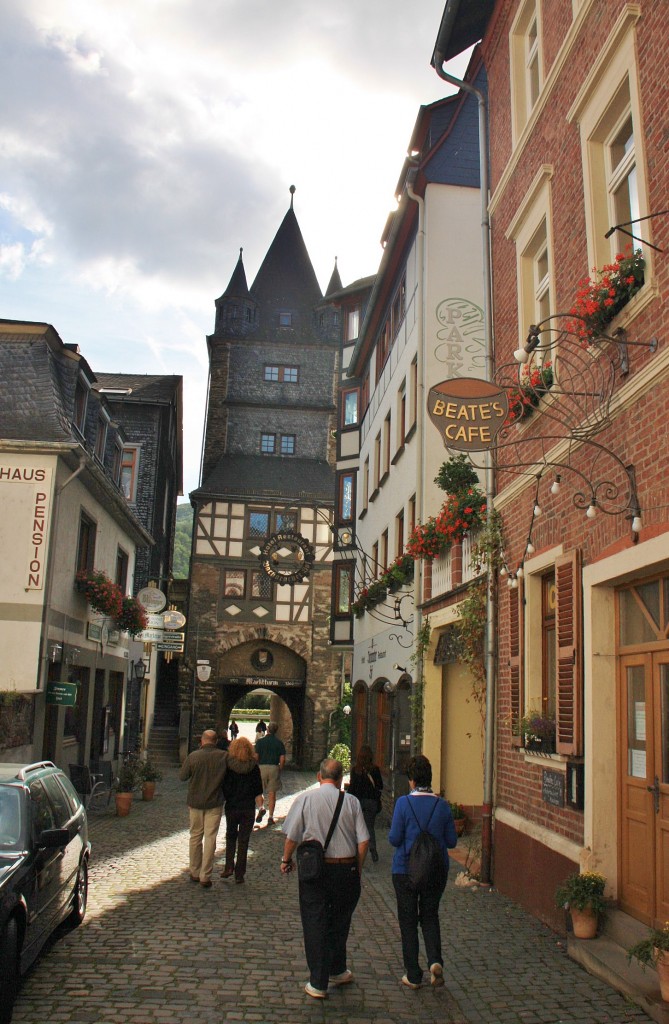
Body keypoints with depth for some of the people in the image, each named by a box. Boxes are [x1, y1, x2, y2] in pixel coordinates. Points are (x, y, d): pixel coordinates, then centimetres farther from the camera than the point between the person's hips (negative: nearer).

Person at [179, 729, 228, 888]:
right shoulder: (224, 756, -11)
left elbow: (182, 776, -2)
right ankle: (205, 877, 4)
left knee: (195, 836, 16)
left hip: (195, 802, 1)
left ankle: (195, 872, 25)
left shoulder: (193, 756, -10)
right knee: (210, 838, 5)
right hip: (215, 803, -1)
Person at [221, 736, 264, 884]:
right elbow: (258, 792, -2)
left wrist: (225, 799, 7)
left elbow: (223, 788, -6)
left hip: (232, 807, 0)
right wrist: (260, 806, 9)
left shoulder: (228, 766, -7)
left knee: (230, 837, 19)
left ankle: (229, 867, 9)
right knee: (243, 840, 7)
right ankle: (239, 874, 9)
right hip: (248, 808, 0)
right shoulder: (254, 767, -5)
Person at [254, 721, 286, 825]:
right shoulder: (279, 743, 1)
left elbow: (256, 757, -5)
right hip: (274, 768, 1)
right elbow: (282, 759, -3)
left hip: (262, 767, -1)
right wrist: (280, 770, 10)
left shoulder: (260, 741, -2)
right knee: (272, 793, 6)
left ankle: (261, 808, -9)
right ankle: (271, 817, 5)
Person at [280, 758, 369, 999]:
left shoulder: (305, 799, -5)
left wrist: (286, 860, 11)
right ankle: (336, 971, 34)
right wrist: (357, 869, 10)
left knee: (315, 924, 6)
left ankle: (318, 983, 10)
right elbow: (363, 841, -3)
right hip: (346, 868, 2)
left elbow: (292, 836, -5)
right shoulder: (351, 801, -3)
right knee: (340, 922, 20)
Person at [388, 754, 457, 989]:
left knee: (408, 920, 10)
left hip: (406, 870, -3)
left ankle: (413, 976, 14)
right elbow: (451, 841, 0)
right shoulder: (442, 805, -4)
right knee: (430, 916, 18)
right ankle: (435, 960, -4)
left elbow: (394, 839, -13)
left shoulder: (404, 803, -13)